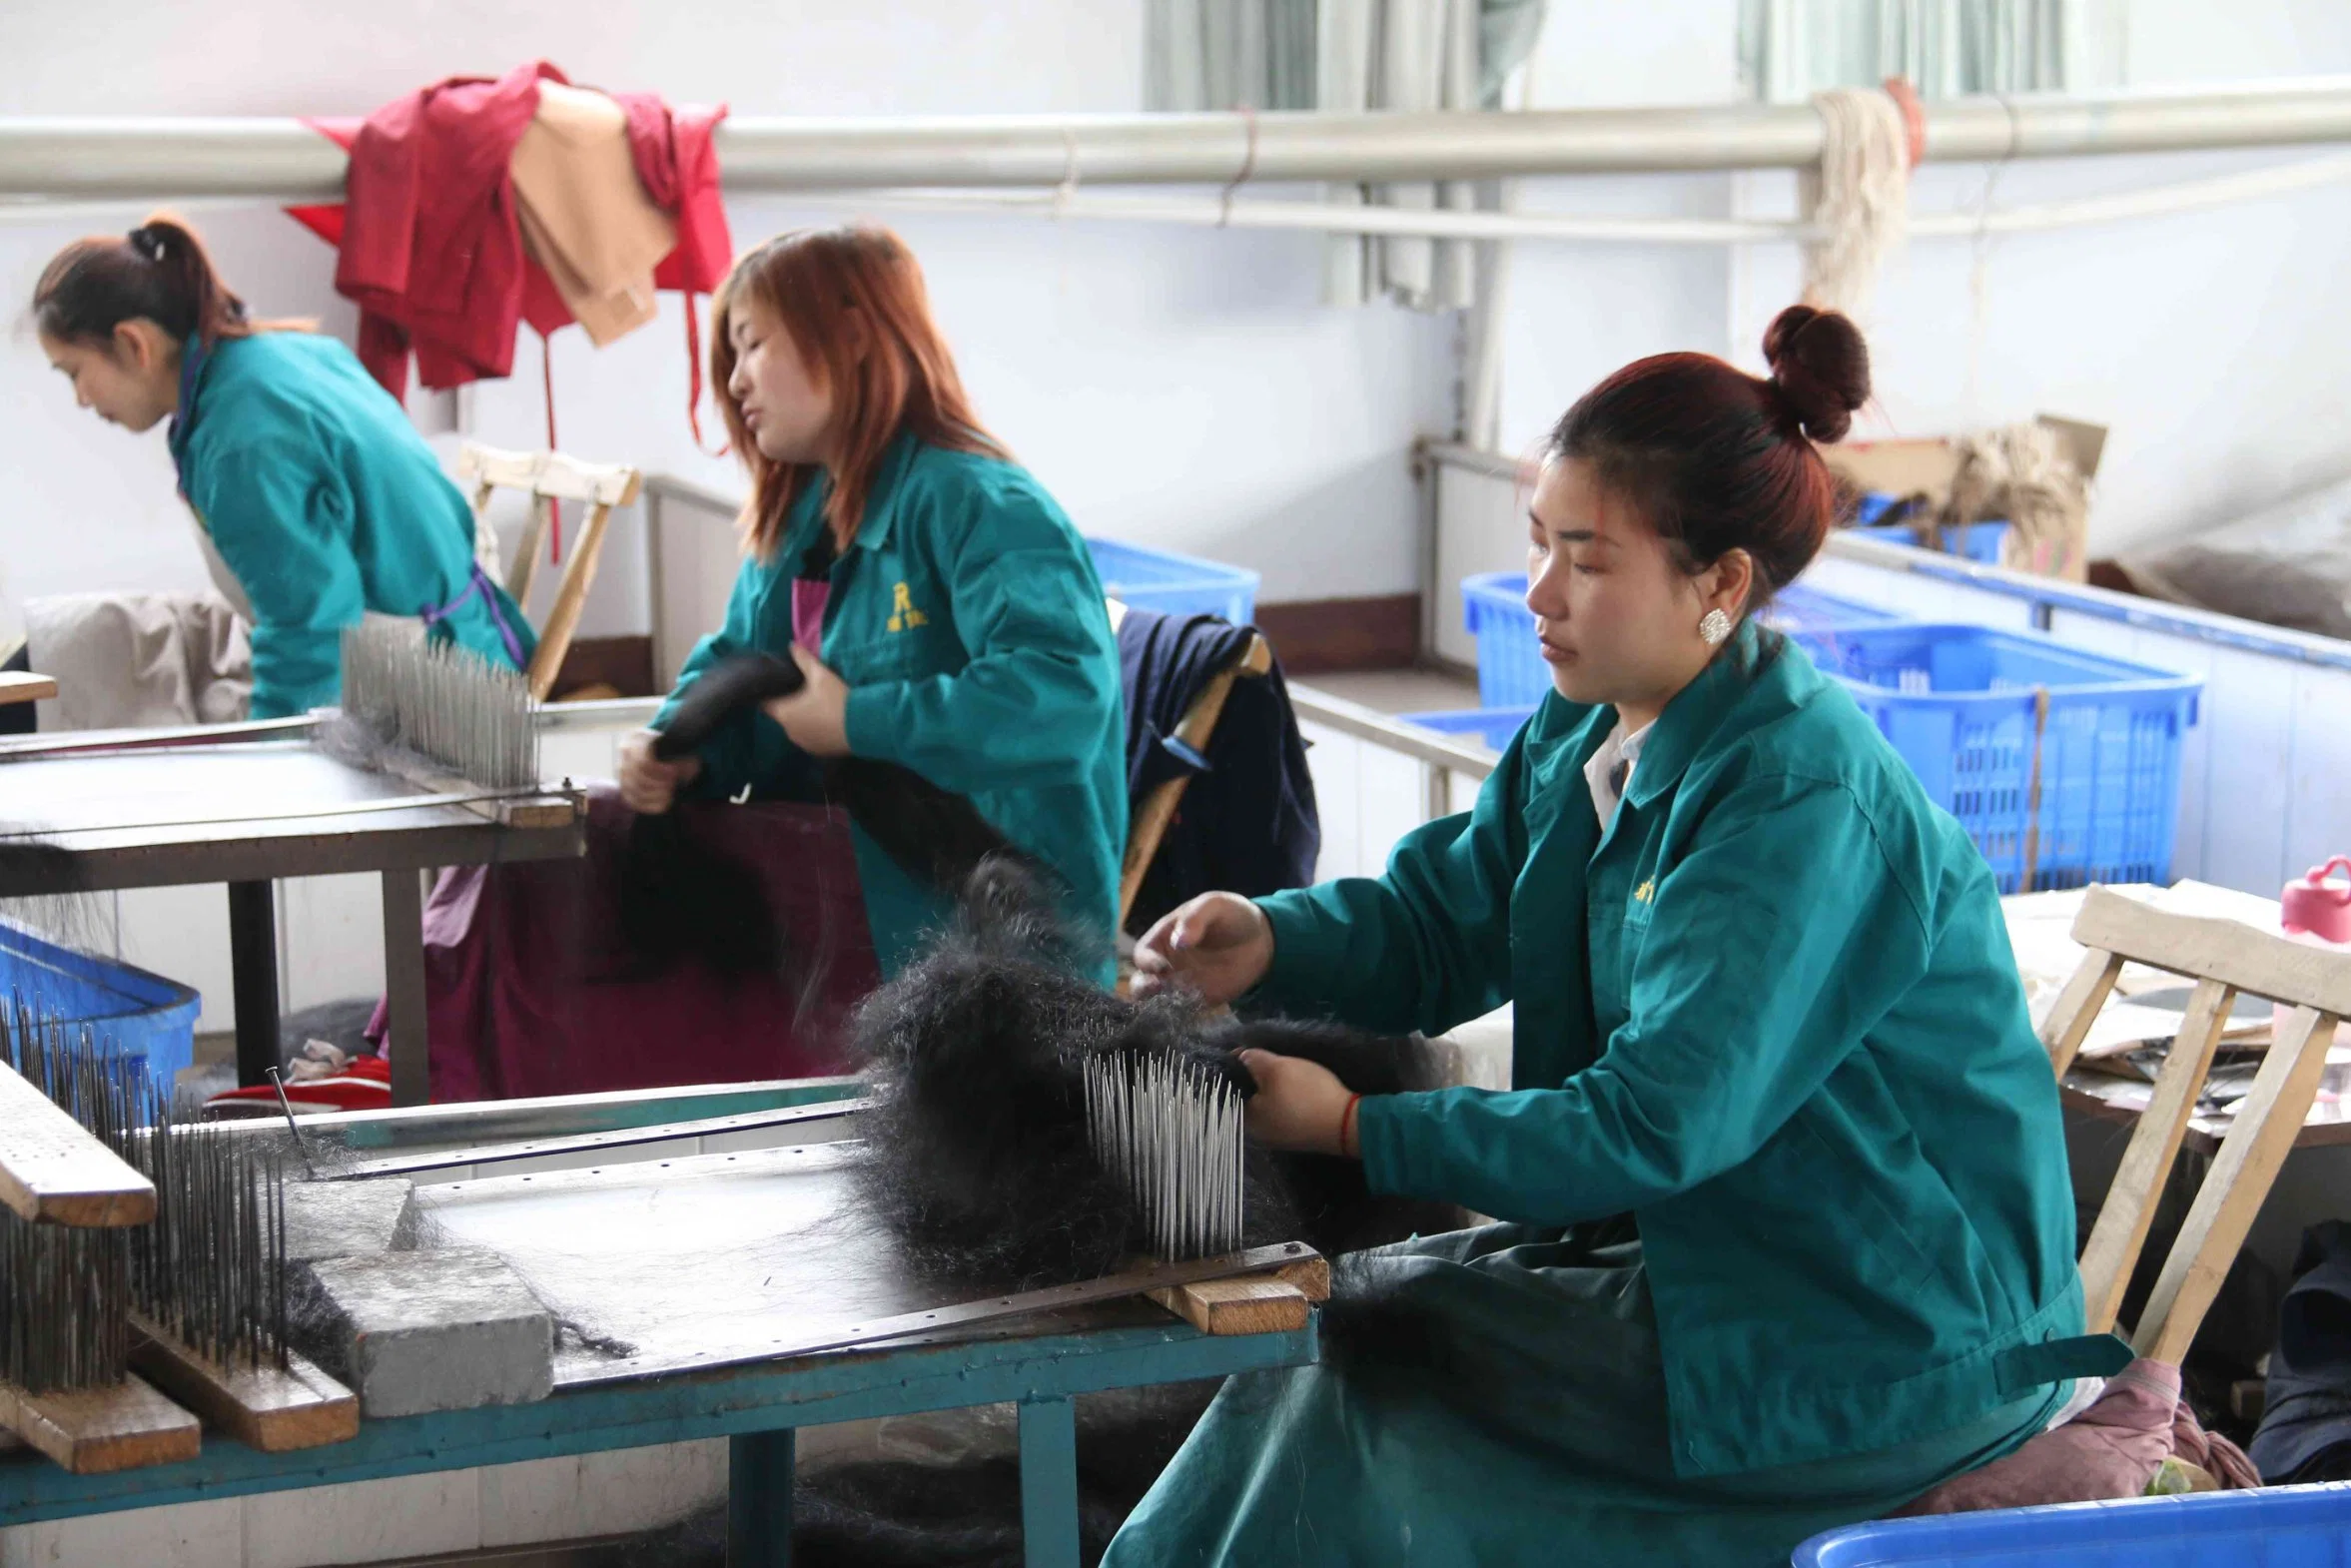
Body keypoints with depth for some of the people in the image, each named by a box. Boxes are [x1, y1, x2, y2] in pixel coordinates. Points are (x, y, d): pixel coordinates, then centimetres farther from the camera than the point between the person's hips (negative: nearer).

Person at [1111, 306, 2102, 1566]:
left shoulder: (1801, 807, -25)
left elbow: (1654, 1126, -28)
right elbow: (1435, 918, 12)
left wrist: (1352, 1127, -25)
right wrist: (1269, 943, -10)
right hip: (1712, 1247, 9)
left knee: (1361, 1329, -10)